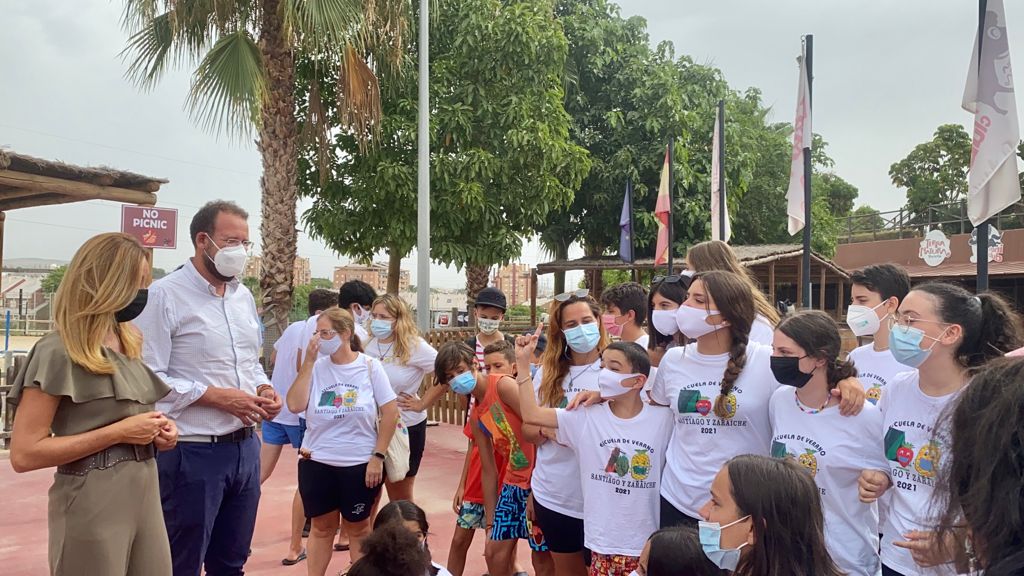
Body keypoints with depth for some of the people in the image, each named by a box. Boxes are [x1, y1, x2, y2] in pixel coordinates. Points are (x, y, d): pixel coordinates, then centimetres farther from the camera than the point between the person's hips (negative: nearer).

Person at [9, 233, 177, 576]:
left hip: (145, 495, 7)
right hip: (93, 505, -7)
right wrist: (118, 433, -19)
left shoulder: (129, 344, 9)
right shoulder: (59, 352, -14)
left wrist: (158, 430, 4)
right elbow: (24, 454, -17)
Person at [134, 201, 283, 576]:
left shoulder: (244, 296, 11)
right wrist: (217, 397, -20)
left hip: (245, 446, 7)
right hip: (192, 452, -7)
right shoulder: (165, 295, -12)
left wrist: (264, 388, 0)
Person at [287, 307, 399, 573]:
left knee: (357, 528, 14)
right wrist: (308, 363, -14)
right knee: (322, 527, 16)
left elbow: (390, 412, -6)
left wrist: (378, 456, -9)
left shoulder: (370, 366, -7)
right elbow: (295, 405, -13)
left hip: (360, 464, -2)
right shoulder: (316, 367, -2)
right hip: (317, 463, 2)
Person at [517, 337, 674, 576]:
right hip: (602, 541, 1)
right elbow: (532, 414, -8)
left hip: (648, 544, -1)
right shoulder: (586, 417, -4)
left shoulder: (663, 420, -8)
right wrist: (523, 362, -10)